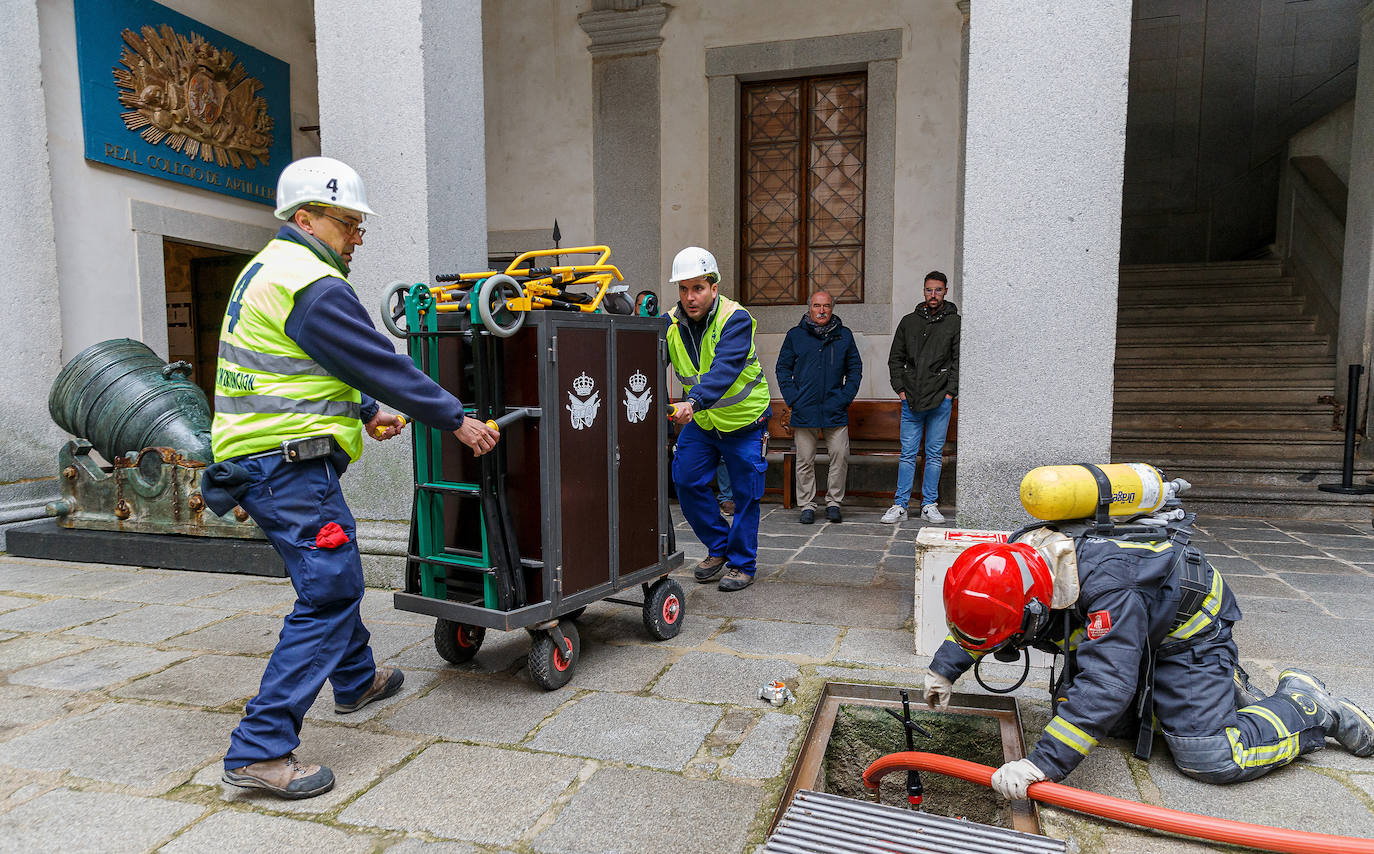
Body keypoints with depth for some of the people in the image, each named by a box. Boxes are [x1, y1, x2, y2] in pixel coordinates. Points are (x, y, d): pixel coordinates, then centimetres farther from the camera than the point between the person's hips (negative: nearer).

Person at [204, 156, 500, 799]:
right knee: (328, 593, -9)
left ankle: (356, 680, 42)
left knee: (333, 575, 24)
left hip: (260, 457, 11)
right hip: (290, 464, -11)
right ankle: (260, 750, -6)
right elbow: (382, 364, -17)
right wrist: (456, 420, -9)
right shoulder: (312, 286, -16)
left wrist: (365, 412, 27)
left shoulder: (265, 270, 18)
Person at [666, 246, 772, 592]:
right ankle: (719, 547, 23)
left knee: (745, 493, 3)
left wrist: (694, 401, -54)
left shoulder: (736, 319, -24)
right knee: (687, 482, 1)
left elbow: (724, 369, -39)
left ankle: (742, 563, 21)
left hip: (743, 420, -4)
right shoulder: (669, 323, -8)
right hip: (699, 421, 5)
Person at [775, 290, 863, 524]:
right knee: (805, 460, 3)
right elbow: (783, 368, 9)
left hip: (835, 409, 1)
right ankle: (807, 505, 13)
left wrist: (846, 397, 2)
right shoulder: (795, 335, 6)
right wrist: (792, 398, -2)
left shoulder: (844, 335, 9)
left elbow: (855, 368, 14)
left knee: (840, 456, -2)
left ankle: (833, 502, 13)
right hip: (804, 409, 0)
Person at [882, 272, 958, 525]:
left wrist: (950, 392, -8)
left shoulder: (955, 323, 4)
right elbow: (895, 358, 13)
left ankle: (929, 505, 12)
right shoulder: (909, 322, 11)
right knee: (908, 454, 2)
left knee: (934, 454, 5)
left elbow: (959, 361, 1)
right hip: (911, 400, 1)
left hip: (940, 400, -1)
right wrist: (900, 388, 2)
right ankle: (900, 505, 7)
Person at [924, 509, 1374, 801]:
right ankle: (1219, 685, 22)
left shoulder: (1106, 584, -43)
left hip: (1191, 626, -8)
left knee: (1209, 758, -15)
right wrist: (944, 668, -2)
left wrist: (1043, 764, -49)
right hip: (1141, 627, 8)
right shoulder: (1019, 558, -19)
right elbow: (974, 620, 3)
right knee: (1070, 707, 8)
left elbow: (1105, 686, -47)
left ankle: (1311, 708, 12)